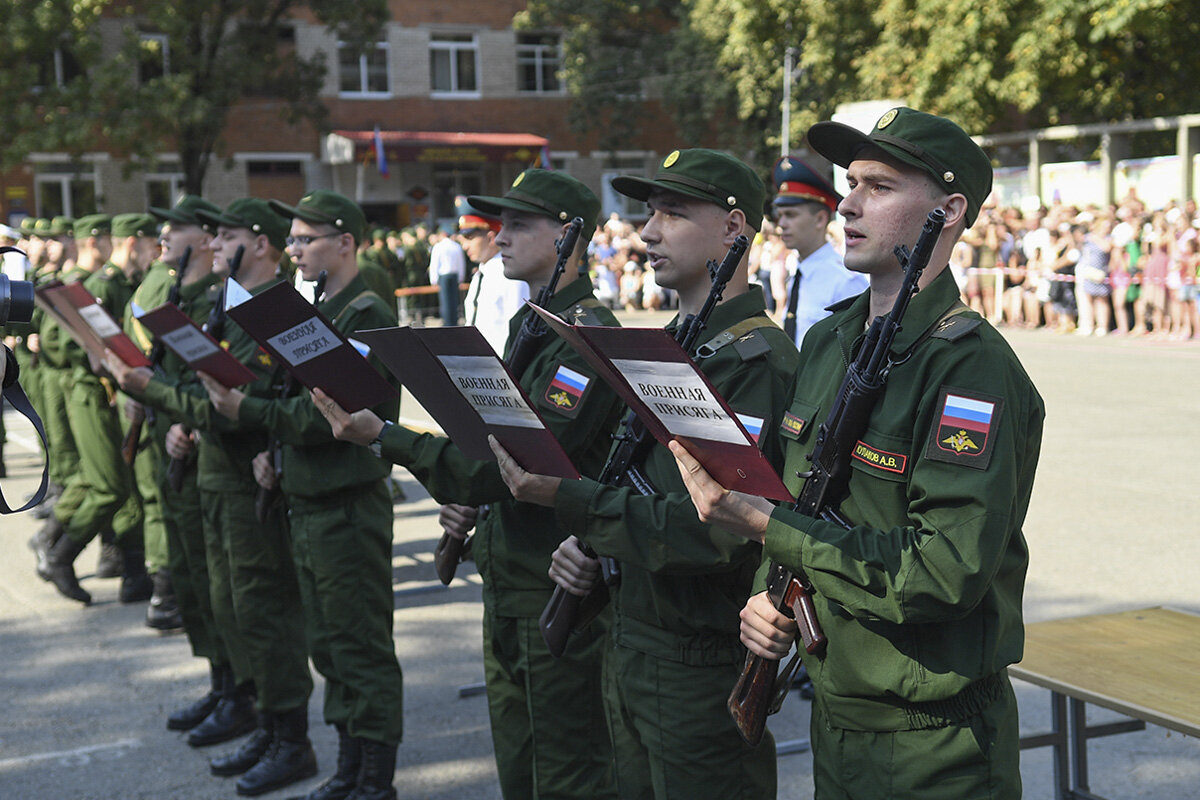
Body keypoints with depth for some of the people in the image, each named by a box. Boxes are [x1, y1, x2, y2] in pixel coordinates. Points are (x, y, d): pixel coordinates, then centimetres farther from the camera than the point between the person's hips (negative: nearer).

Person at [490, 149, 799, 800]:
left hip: (702, 666, -9)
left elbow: (713, 531, -26)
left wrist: (566, 498, -28)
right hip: (629, 645, 9)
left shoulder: (758, 363, -18)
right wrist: (580, 541, 1)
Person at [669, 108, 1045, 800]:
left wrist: (764, 524, -25)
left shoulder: (973, 367, -19)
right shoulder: (827, 341, 6)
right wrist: (768, 597, -2)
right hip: (834, 716, 7)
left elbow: (947, 573, -27)